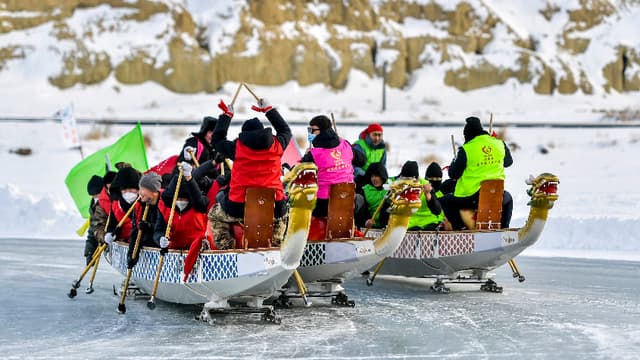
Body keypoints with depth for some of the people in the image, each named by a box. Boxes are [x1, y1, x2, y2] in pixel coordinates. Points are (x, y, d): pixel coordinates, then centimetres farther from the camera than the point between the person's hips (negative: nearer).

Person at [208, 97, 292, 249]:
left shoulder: (237, 147, -2)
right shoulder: (276, 145, 4)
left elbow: (217, 139, 19)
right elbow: (286, 130, 27)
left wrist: (226, 115, 27)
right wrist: (269, 110, 35)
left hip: (239, 208, -2)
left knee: (215, 214, 28)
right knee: (281, 217, 39)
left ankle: (225, 248, 16)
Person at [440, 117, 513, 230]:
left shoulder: (465, 150, -10)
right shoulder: (500, 144, 2)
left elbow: (453, 174, -4)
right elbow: (508, 162, 22)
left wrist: (454, 162, 16)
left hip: (470, 198, -4)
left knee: (445, 201, 20)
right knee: (507, 199, 38)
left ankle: (459, 228, 7)